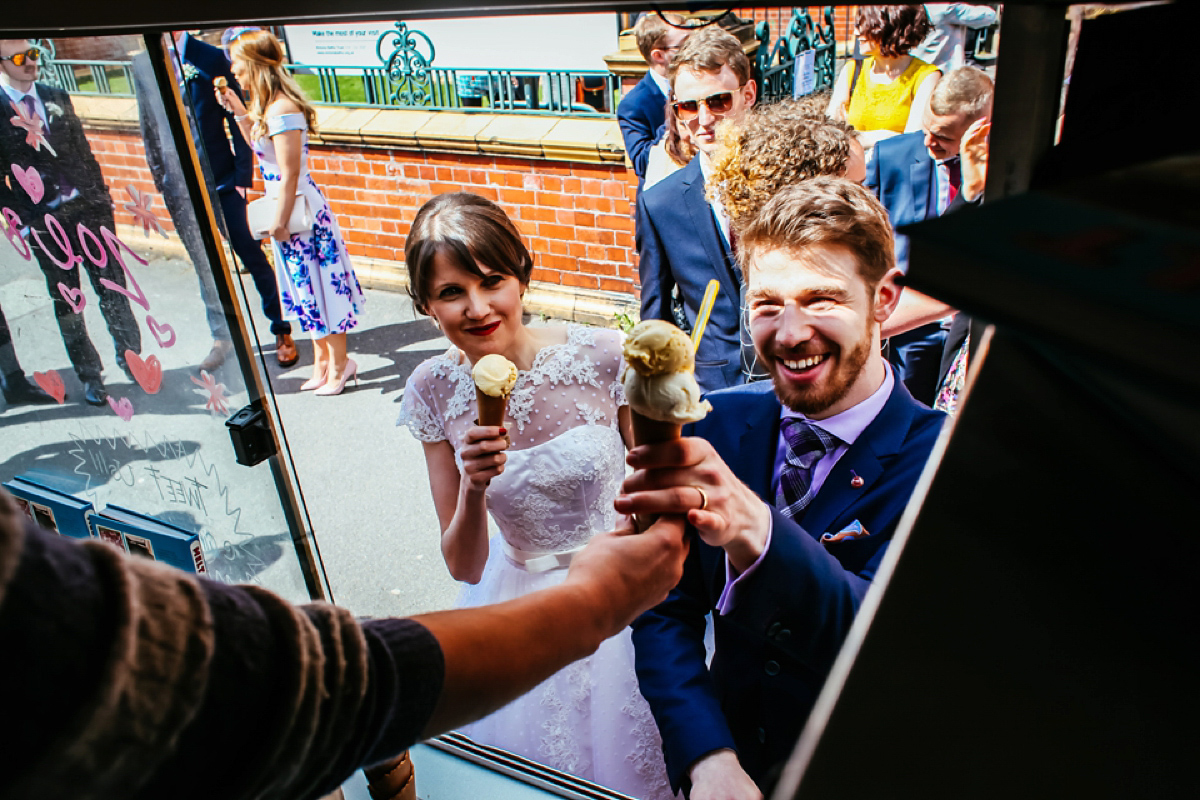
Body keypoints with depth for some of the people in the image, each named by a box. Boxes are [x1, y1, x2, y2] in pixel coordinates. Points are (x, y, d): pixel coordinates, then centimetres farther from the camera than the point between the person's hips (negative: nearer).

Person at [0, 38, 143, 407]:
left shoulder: (57, 97, 10)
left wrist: (101, 194, 8)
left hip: (87, 207, 3)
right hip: (43, 221, -3)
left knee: (113, 288, 5)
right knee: (66, 301, 6)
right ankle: (90, 376, 15)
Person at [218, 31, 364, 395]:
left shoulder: (281, 111, -21)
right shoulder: (268, 105, 9)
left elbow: (290, 175, -22)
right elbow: (259, 147, 25)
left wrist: (280, 223, -18)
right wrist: (238, 111, 17)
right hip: (290, 207, 10)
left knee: (317, 284, 1)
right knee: (307, 286, 16)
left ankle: (339, 364, 16)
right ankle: (323, 363, 29)